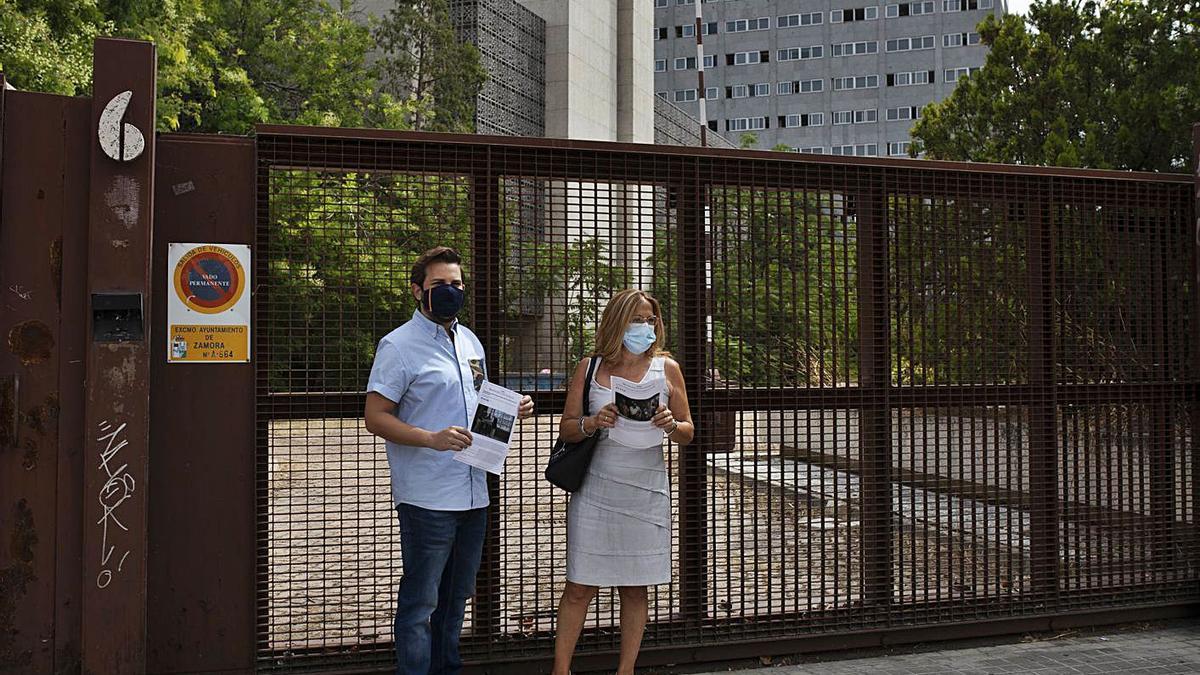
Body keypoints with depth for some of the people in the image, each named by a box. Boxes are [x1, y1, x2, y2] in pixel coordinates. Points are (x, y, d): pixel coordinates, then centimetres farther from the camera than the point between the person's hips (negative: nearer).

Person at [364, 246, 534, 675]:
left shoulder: (470, 341, 14)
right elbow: (375, 417, -13)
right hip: (427, 498, -7)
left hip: (473, 494, 7)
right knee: (420, 602, 0)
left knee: (456, 598, 18)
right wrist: (433, 439, -26)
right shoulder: (399, 345, -8)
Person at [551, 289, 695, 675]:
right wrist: (593, 422, -14)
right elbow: (566, 429, 6)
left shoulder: (666, 368, 5)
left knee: (635, 588, 7)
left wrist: (670, 425, -13)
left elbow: (688, 434, 9)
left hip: (646, 494, 1)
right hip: (596, 492, -1)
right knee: (580, 587, 2)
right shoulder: (590, 368, 3)